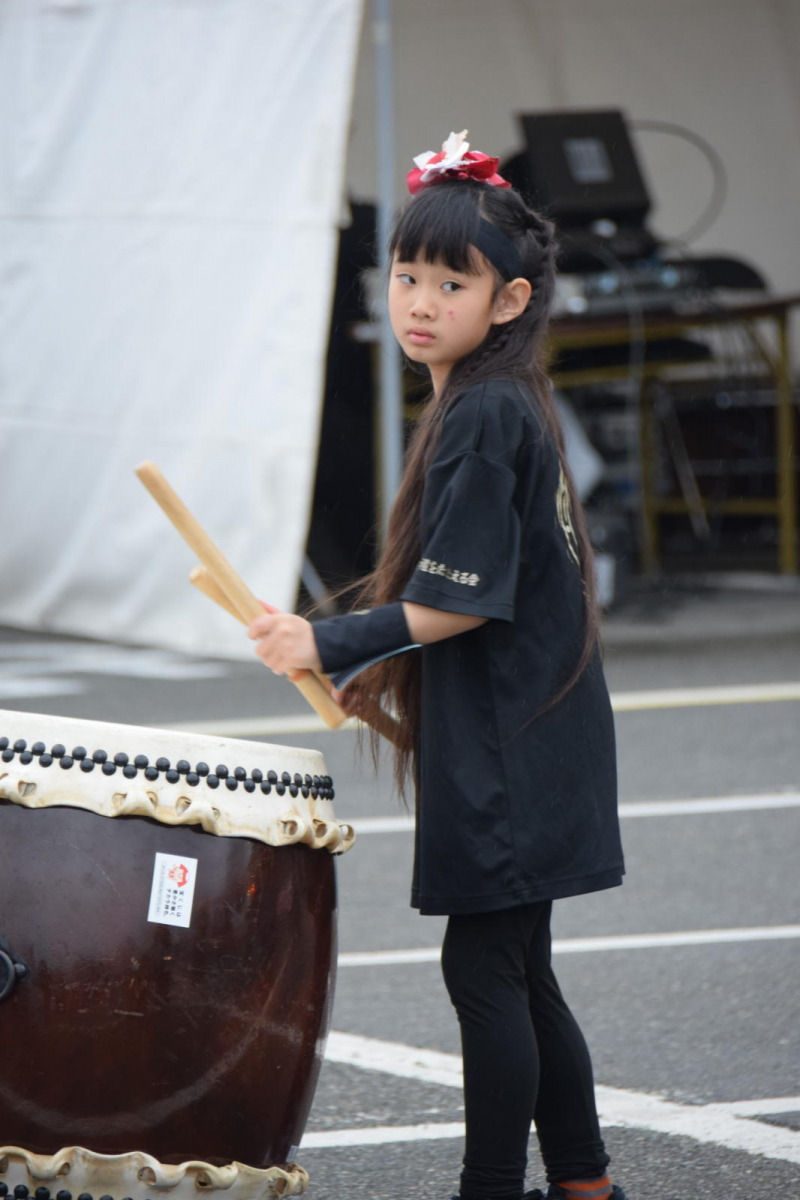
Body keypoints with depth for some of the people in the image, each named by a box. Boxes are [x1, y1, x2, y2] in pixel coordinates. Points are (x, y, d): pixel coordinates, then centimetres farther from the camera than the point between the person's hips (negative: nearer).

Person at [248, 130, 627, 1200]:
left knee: (484, 968, -5)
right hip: (516, 743, 10)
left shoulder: (483, 415, -17)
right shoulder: (503, 407, 14)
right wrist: (377, 666, 18)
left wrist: (333, 645, -17)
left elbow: (461, 601, -20)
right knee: (518, 975, 15)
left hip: (509, 753, -10)